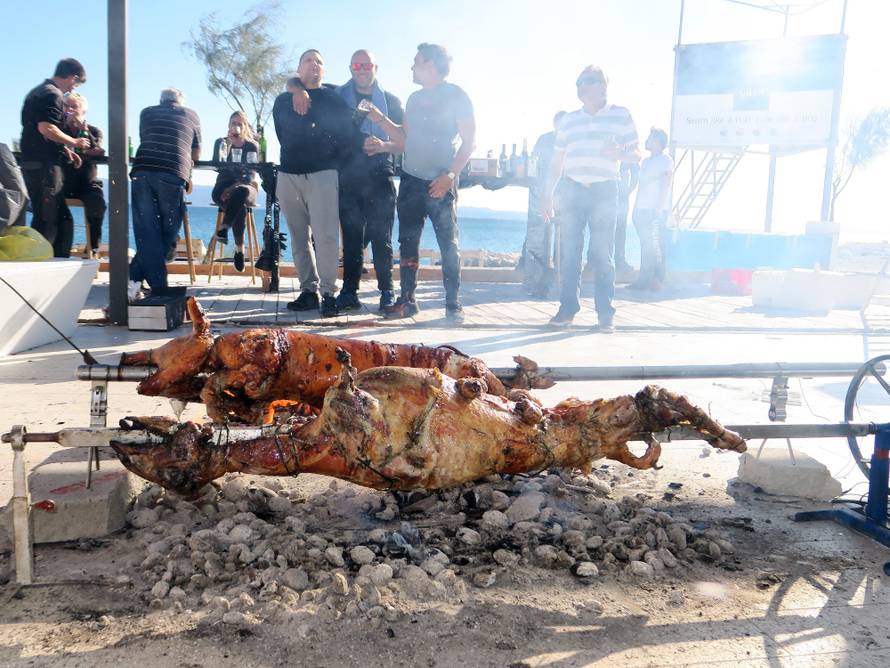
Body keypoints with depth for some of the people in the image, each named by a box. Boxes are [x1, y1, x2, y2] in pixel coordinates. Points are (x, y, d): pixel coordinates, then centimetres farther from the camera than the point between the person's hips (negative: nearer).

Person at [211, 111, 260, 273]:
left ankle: (224, 228, -35)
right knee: (240, 208, -36)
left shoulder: (252, 146, 6)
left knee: (242, 192, -41)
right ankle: (239, 249, -28)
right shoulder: (221, 142, 9)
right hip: (224, 187, 0)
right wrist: (224, 144, -16)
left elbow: (251, 174, -5)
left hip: (245, 187, 0)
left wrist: (235, 187, -22)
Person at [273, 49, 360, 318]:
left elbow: (350, 139, 1)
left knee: (325, 236, -14)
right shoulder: (283, 100, 17)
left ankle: (328, 293, -11)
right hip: (288, 174, 4)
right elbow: (284, 137, 15)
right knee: (299, 237, 4)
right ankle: (308, 290, 9)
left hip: (322, 174, -4)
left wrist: (333, 161, 0)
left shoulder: (334, 100, 7)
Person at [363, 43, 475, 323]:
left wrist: (449, 175, -17)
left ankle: (453, 304, 3)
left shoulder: (456, 96, -3)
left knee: (448, 243, -4)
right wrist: (381, 120, 8)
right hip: (410, 179, 6)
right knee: (407, 242, 5)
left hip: (441, 183, -6)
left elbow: (469, 141, -8)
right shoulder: (415, 98, 15)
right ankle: (407, 299, 12)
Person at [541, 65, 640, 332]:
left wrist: (618, 153, -15)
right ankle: (567, 309, 6)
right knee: (569, 253, -1)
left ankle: (605, 314, -1)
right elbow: (557, 161, 19)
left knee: (602, 254, -5)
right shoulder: (568, 120, 15)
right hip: (572, 190, 3)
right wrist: (548, 194, 13)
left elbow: (636, 155, 7)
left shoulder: (621, 115, 8)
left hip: (604, 191, -2)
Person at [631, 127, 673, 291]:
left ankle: (645, 281, -10)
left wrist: (659, 207, -17)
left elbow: (666, 185, -8)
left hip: (656, 210, -8)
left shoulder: (665, 160, -1)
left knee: (651, 245, -9)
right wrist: (635, 208, 18)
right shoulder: (646, 161, 23)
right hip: (643, 209, 8)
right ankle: (651, 280, 6)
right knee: (646, 244, 4)